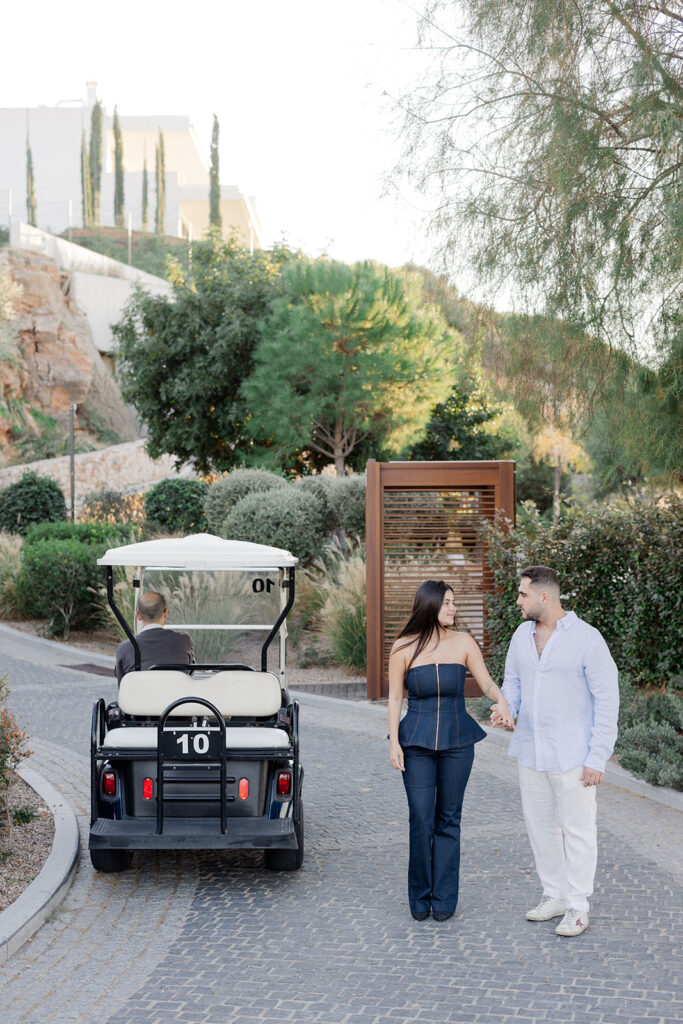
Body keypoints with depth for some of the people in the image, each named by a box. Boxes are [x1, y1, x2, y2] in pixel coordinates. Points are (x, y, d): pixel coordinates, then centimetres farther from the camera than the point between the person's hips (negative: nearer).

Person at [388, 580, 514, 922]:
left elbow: (485, 681, -1)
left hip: (457, 741, 1)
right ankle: (420, 898, 12)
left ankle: (444, 899, 14)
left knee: (448, 819, 6)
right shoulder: (404, 648, -4)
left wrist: (501, 699, -23)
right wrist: (394, 741, -4)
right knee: (421, 820, -3)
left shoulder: (463, 643, -1)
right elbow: (395, 698, 1)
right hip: (417, 741, -1)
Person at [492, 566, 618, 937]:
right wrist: (504, 709, -11)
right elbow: (513, 683, 13)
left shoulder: (587, 639, -15)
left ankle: (578, 909, 15)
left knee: (577, 830, 4)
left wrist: (597, 759, -15)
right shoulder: (522, 635, 4)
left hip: (573, 756, -6)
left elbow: (607, 700, -13)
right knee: (540, 825, 15)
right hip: (532, 752, 6)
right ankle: (555, 896, 30)